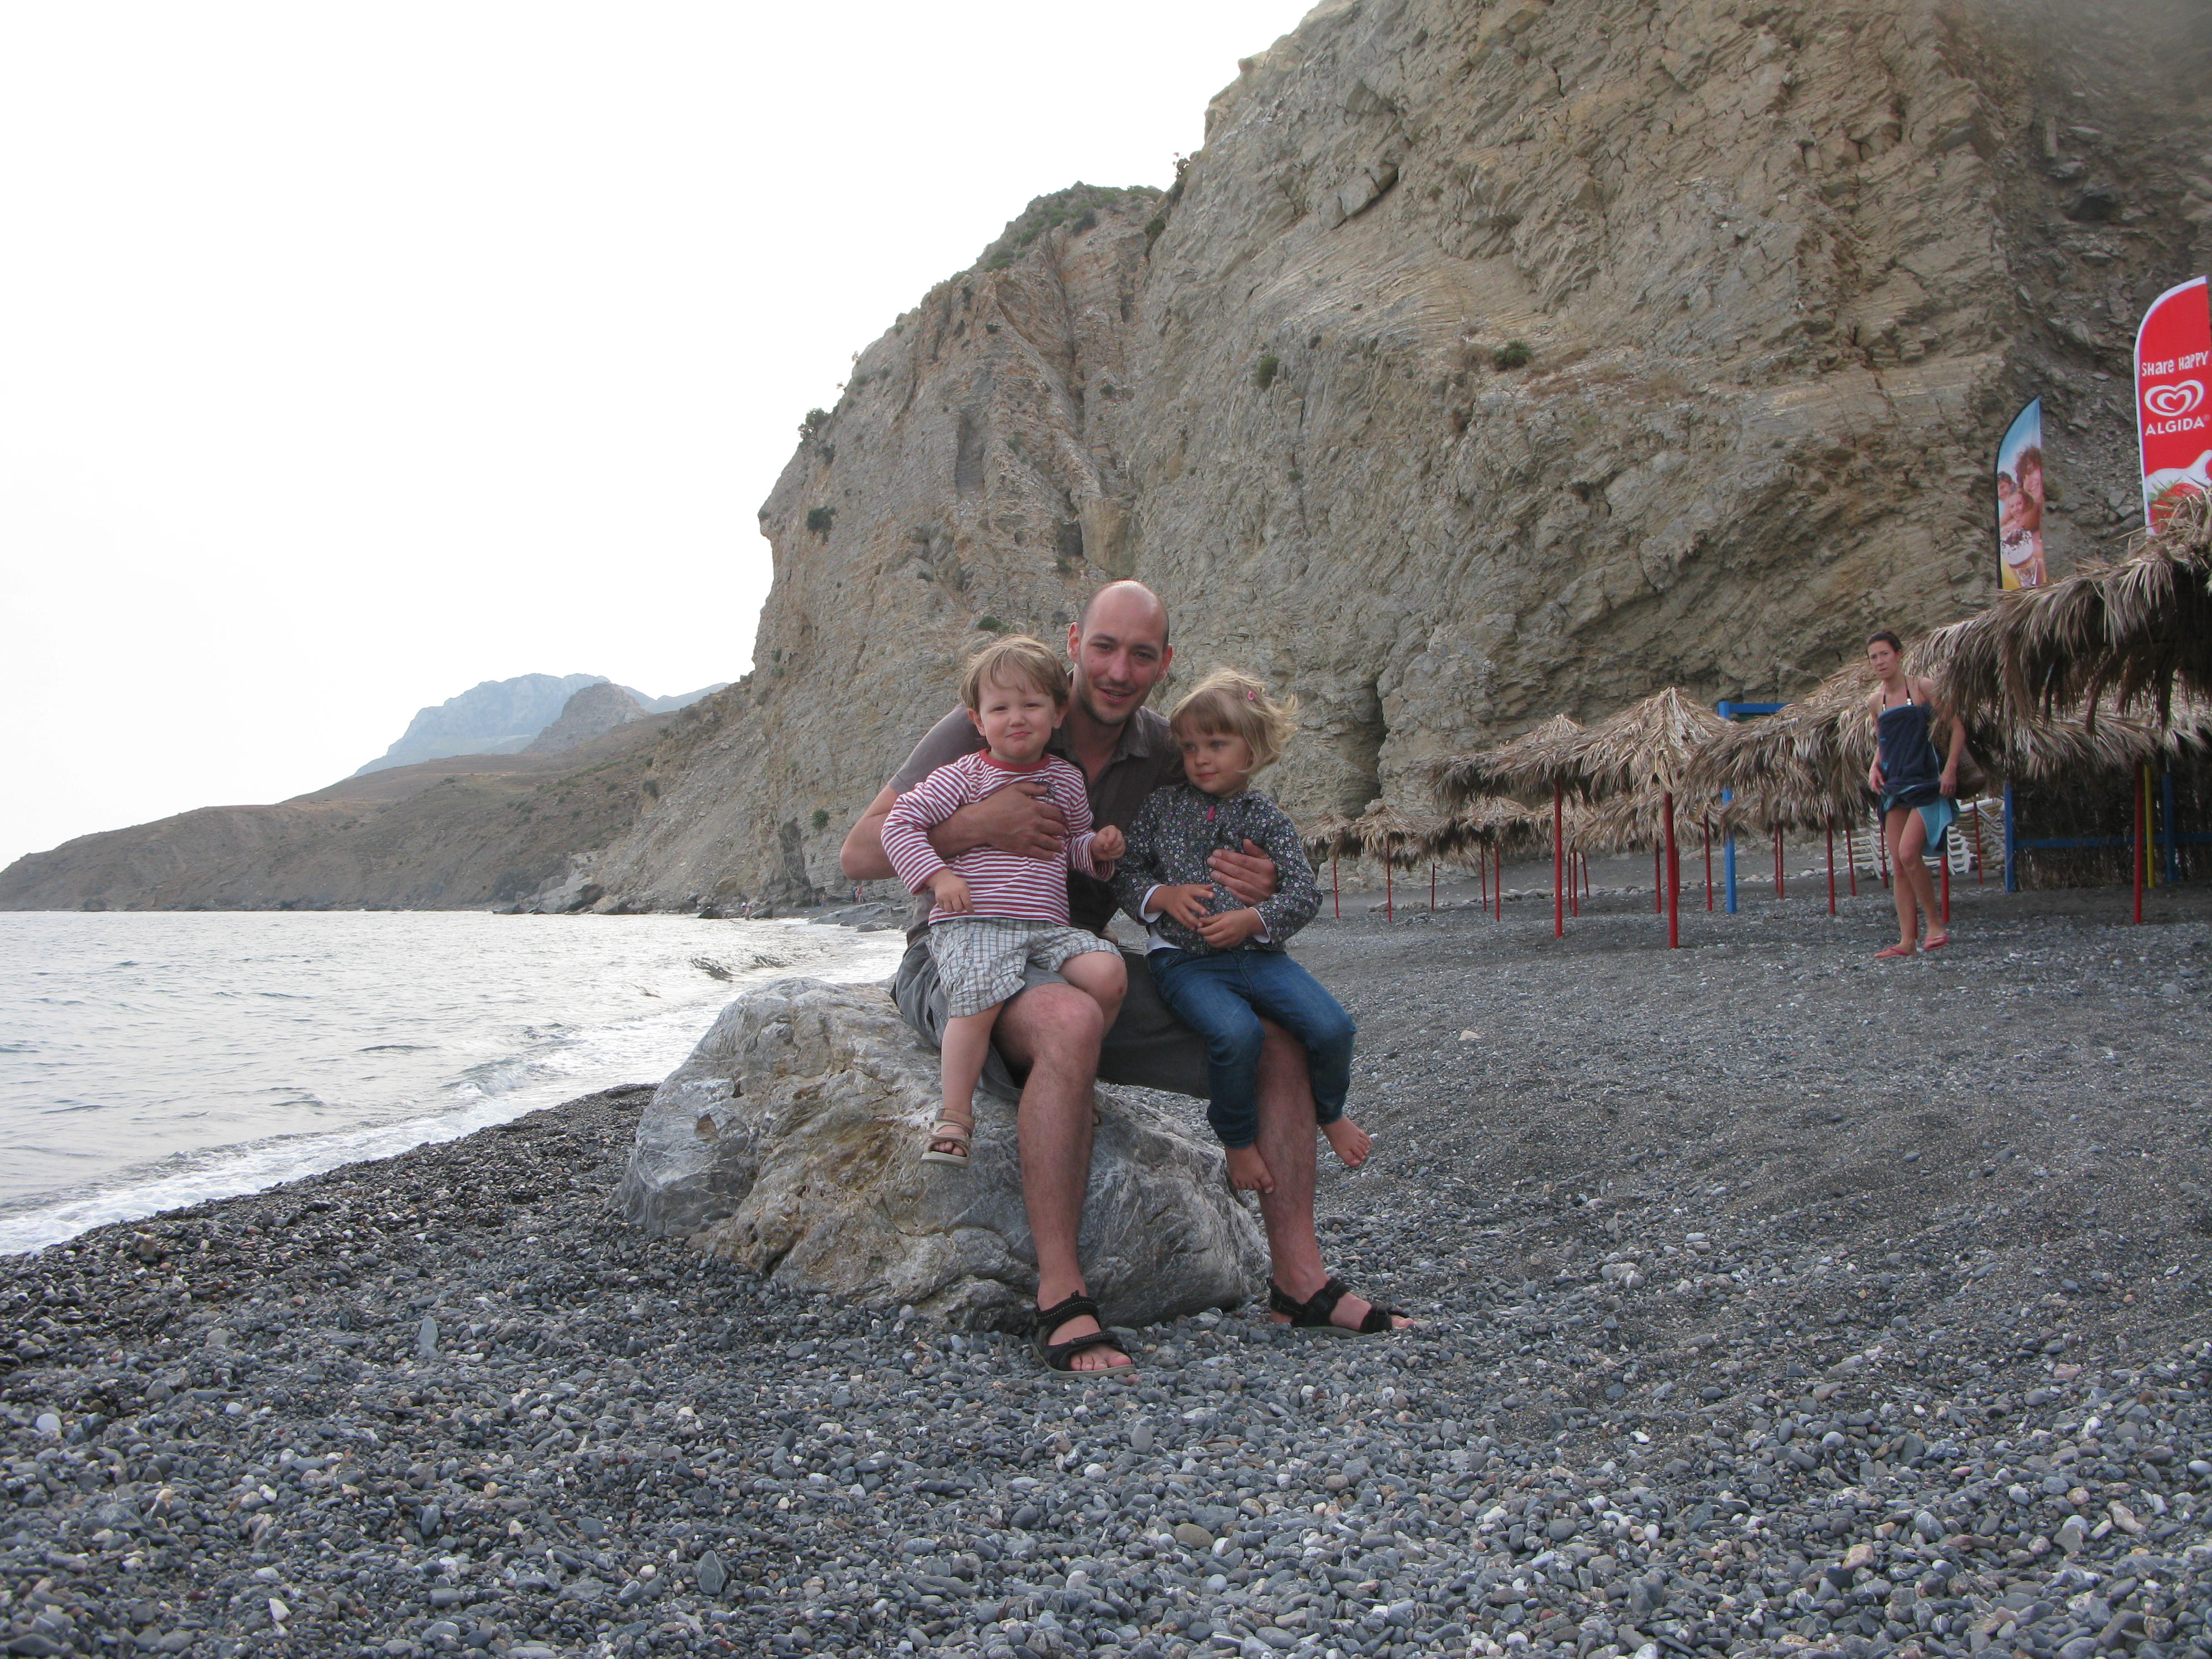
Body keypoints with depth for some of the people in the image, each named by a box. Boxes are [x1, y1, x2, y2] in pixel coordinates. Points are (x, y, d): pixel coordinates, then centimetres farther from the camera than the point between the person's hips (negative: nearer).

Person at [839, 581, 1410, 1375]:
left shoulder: (1160, 752, 4)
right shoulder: (986, 729, -11)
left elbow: (1197, 876, 13)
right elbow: (859, 853, -11)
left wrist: (1254, 887, -12)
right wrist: (979, 824, -27)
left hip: (1085, 962, 6)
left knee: (1276, 1032, -10)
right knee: (1071, 1022, -41)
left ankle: (1297, 1269, -4)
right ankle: (1060, 1295, -34)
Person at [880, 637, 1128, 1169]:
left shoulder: (1067, 780, 17)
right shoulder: (963, 776, 2)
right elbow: (899, 823, 0)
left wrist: (1098, 848, 6)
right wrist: (937, 875, -12)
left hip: (1048, 926, 4)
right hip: (971, 924, -4)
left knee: (1109, 974, -19)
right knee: (978, 1001, -30)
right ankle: (955, 1116, -12)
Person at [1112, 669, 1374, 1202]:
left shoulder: (1268, 819, 7)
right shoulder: (1161, 807, 8)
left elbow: (1305, 893, 1)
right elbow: (1125, 876, 9)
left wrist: (1251, 920, -15)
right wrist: (1163, 896, -11)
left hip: (1259, 953, 2)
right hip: (1185, 961, -2)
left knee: (1332, 1026, -17)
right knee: (1236, 1031, -31)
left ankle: (1329, 1112, 17)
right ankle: (1238, 1140, -3)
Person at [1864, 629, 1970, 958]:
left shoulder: (1924, 688, -4)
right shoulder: (1875, 702, 11)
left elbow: (1957, 727, -5)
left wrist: (1950, 768, -16)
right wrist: (1875, 766, 5)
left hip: (1926, 783, -6)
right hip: (1894, 786, 6)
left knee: (1908, 854, -19)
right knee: (1898, 866, 2)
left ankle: (1935, 924, -2)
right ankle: (1907, 940, 5)